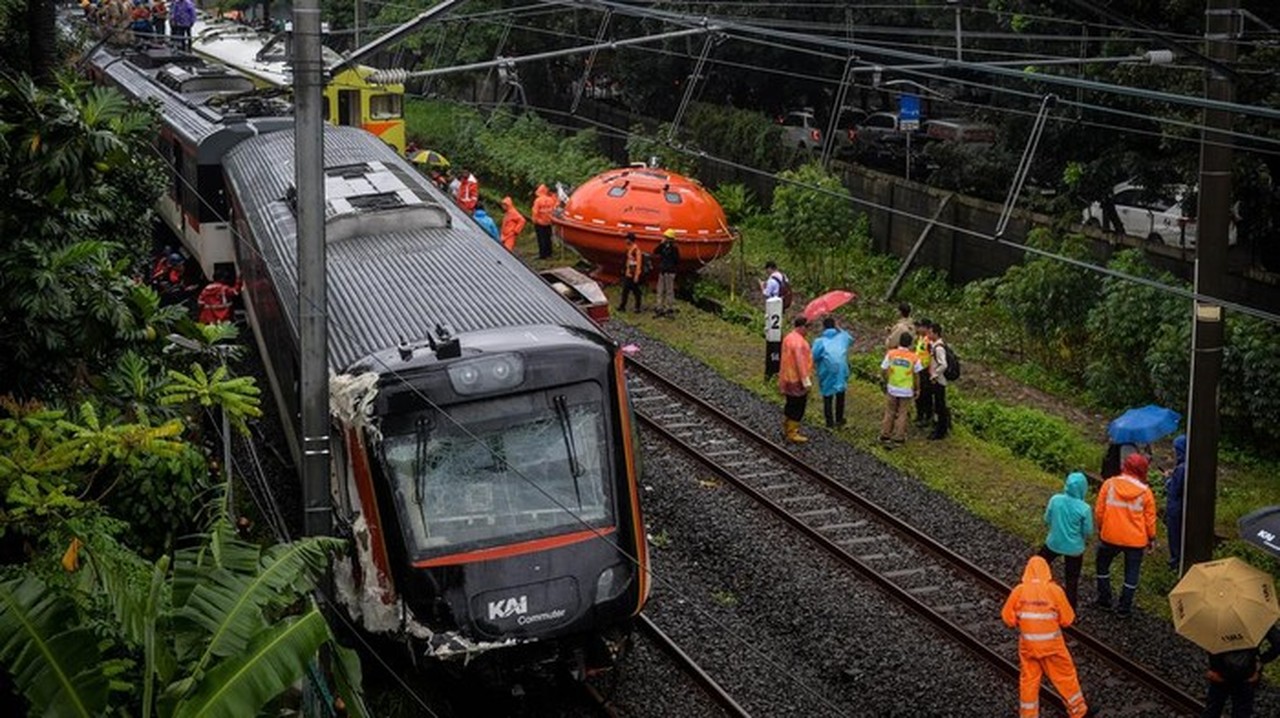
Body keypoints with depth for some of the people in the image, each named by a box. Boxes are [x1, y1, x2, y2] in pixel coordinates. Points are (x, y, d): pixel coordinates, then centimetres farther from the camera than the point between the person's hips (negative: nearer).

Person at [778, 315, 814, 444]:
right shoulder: (798, 341, -23)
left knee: (791, 405, 21)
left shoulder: (789, 337, 10)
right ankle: (792, 434, 6)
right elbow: (800, 362, -26)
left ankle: (787, 429, 33)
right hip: (797, 381, -10)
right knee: (797, 407, 0)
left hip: (789, 379, 10)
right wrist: (806, 380, -22)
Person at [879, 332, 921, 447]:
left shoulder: (891, 354, -10)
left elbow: (884, 370, -6)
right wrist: (917, 389, 9)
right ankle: (899, 438, 16)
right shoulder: (914, 357, -11)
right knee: (902, 414, 11)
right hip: (906, 390, -1)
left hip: (892, 389, 1)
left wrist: (886, 383, 10)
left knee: (889, 412, 14)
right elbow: (916, 375, -4)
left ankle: (885, 435, 19)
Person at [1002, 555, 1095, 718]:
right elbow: (1067, 619, -7)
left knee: (1028, 679, 15)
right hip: (1051, 644, -1)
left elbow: (1008, 618, -3)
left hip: (1027, 644, 2)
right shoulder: (1054, 590, -14)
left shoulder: (1019, 591, -10)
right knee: (1065, 676, 16)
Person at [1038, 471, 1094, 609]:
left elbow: (1047, 520, -2)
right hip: (1074, 548, -2)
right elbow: (1088, 532, -12)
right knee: (1072, 581, 16)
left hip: (1054, 543, 2)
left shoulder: (1055, 499, -16)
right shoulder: (1084, 509, -23)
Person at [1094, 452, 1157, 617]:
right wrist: (1151, 538, 12)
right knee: (1131, 572, 15)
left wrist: (1100, 528, 13)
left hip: (1110, 536, 1)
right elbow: (1150, 518, -3)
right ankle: (1124, 607, 19)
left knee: (1102, 565, 23)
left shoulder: (1109, 484, -9)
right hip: (1136, 540, -1)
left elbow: (1099, 510, -3)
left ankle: (1104, 601, 27)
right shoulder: (1144, 491, -10)